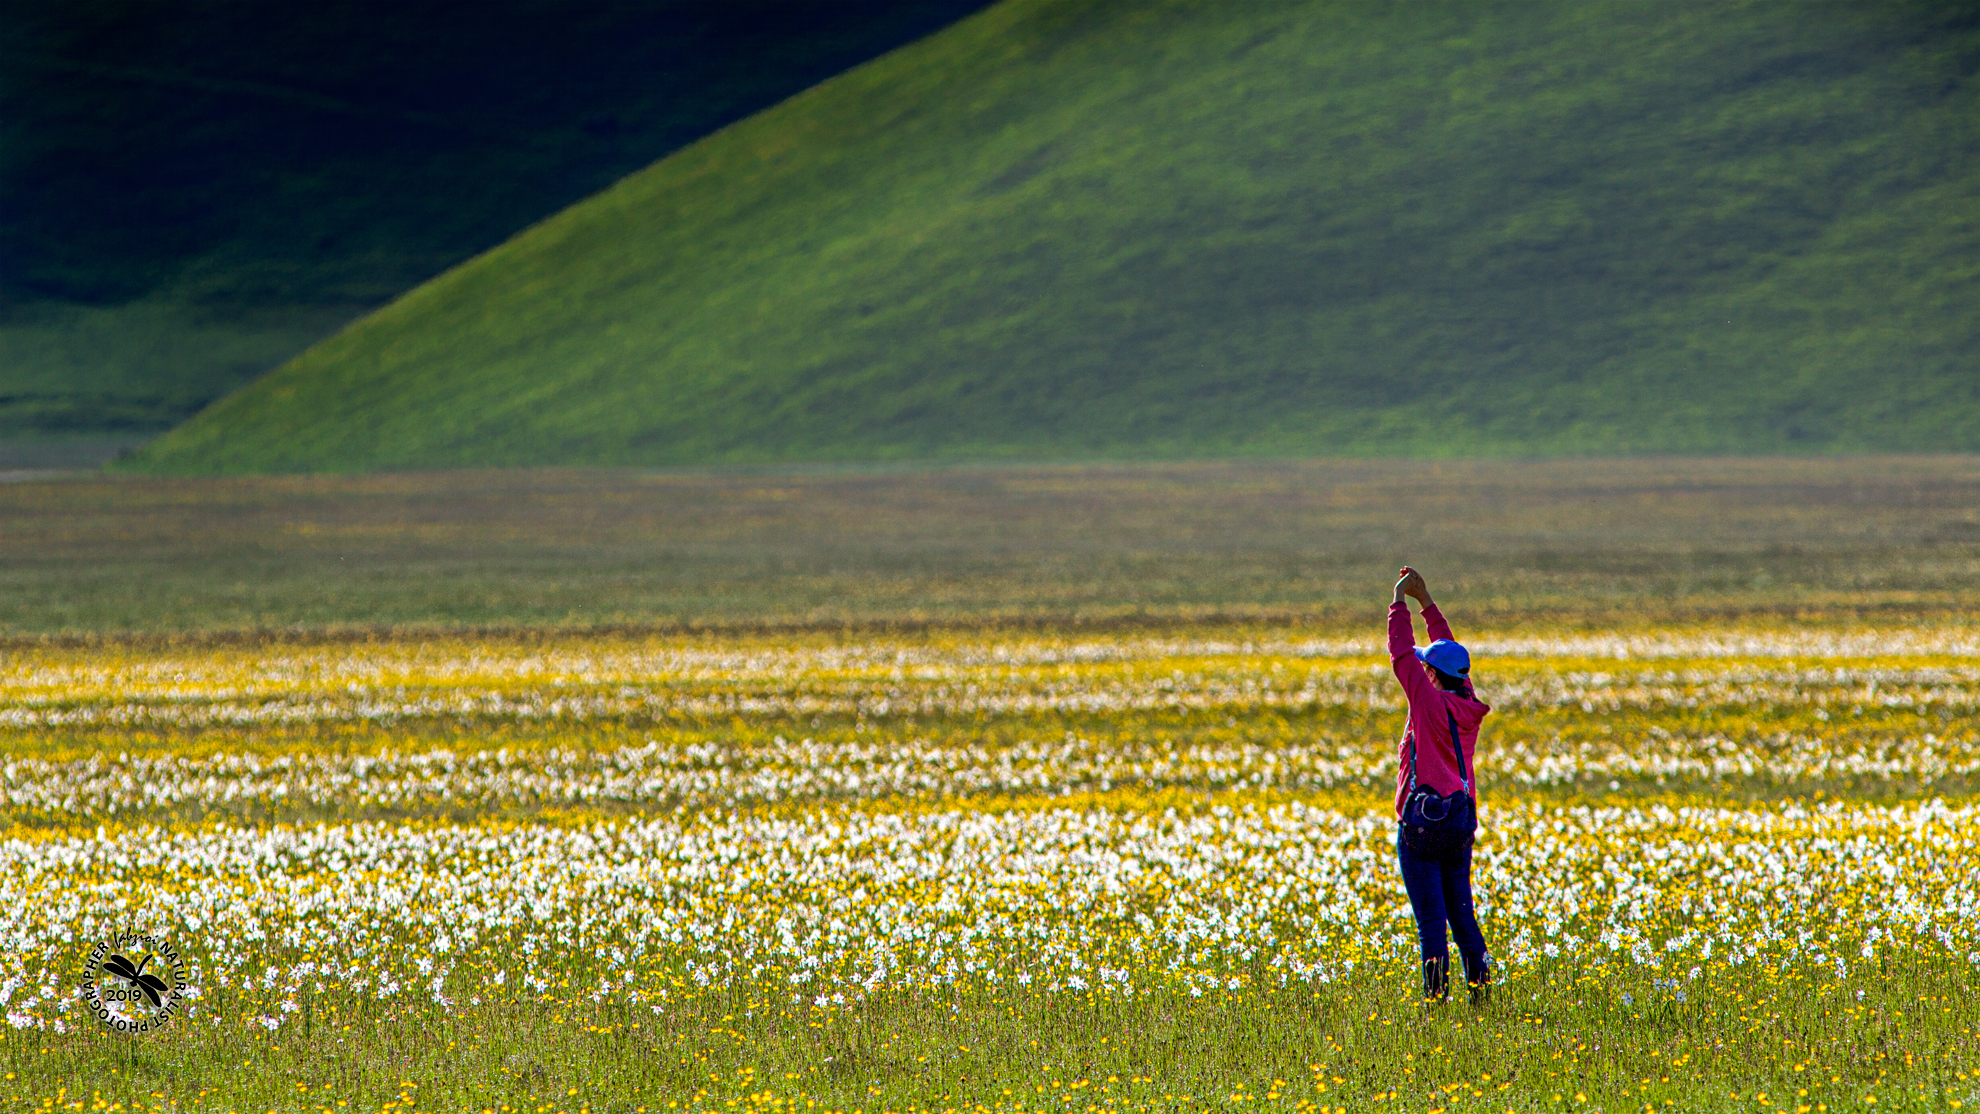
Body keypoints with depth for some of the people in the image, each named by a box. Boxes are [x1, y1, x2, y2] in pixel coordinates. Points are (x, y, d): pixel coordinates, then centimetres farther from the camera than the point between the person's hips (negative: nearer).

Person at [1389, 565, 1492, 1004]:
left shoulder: (1430, 702, -12)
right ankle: (1480, 985, 8)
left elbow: (1401, 653, -5)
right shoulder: (1469, 705, 6)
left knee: (1431, 918, -6)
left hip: (1422, 825, -7)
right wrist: (1424, 600, 25)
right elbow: (1450, 652, 18)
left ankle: (1437, 995, -8)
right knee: (1462, 913, 12)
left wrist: (1399, 602, 7)